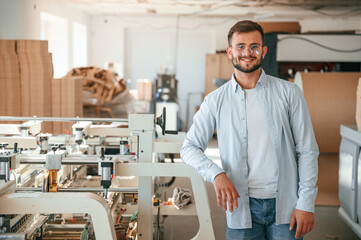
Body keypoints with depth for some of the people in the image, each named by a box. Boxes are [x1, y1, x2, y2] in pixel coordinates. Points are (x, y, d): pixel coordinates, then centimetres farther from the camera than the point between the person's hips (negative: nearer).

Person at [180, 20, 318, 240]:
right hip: (242, 207, 0)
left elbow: (307, 150, 1)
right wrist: (217, 174, -14)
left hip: (285, 206, 0)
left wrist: (306, 204, -4)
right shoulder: (216, 101, 2)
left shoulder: (289, 93, 1)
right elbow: (190, 148, 5)